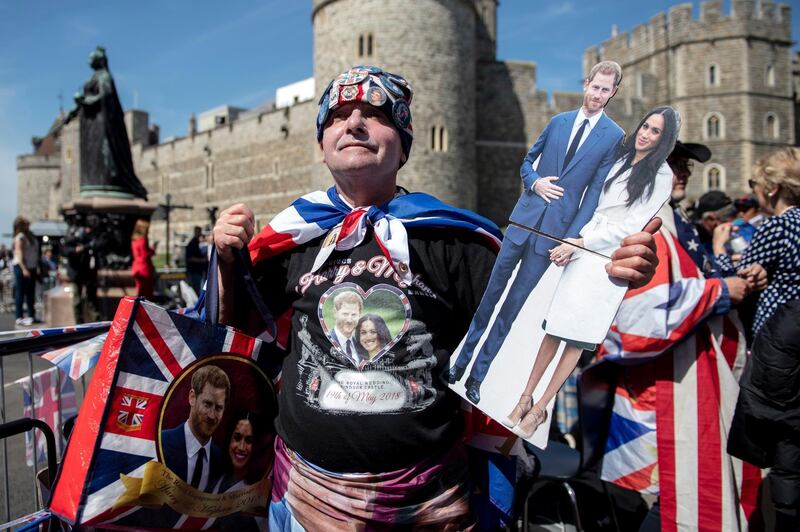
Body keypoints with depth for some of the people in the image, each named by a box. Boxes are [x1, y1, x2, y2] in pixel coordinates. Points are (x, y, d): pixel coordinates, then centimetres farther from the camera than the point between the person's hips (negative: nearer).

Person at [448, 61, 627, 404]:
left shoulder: (614, 137, -1)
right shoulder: (558, 121, 9)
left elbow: (595, 192, -4)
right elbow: (528, 160, 18)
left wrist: (573, 238, -10)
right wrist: (534, 182, -5)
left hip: (556, 230, -3)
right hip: (525, 218, 3)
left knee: (514, 303, 2)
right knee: (492, 290, 7)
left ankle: (478, 375, 15)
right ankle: (462, 361, 22)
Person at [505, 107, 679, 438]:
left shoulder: (661, 175, -2)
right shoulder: (621, 159, 15)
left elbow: (630, 226, -8)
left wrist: (578, 243, -11)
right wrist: (573, 243, 2)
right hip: (584, 252, 5)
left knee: (577, 336, -2)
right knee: (555, 327, 2)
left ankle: (540, 409, 8)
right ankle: (526, 398, 10)